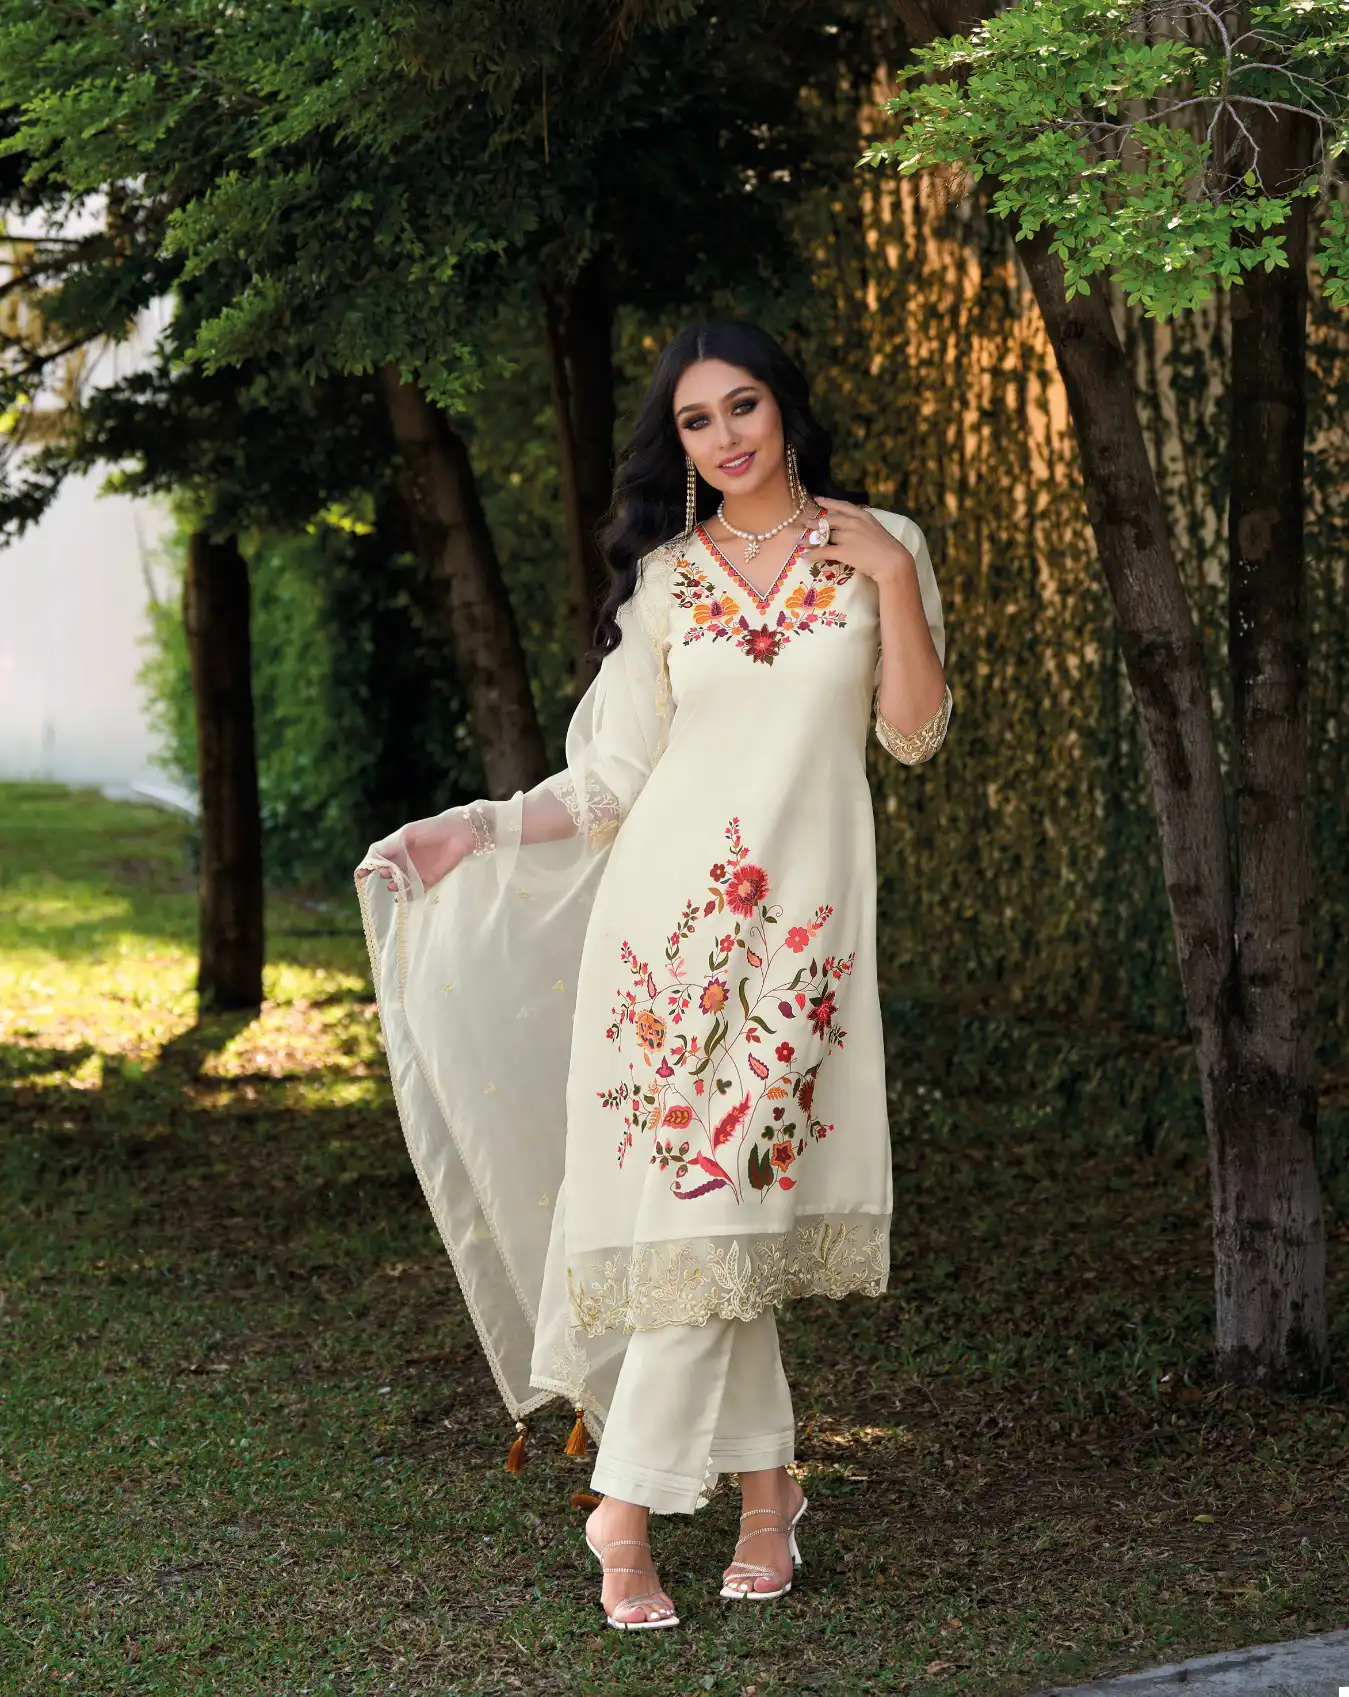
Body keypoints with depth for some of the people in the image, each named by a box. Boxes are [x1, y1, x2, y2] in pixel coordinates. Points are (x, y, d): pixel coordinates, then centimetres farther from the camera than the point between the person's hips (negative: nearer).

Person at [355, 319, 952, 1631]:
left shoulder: (878, 548, 10)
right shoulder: (665, 577, 9)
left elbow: (914, 733, 5)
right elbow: (614, 778, 8)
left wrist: (896, 580, -4)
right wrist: (470, 832, -1)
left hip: (803, 919, 0)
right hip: (673, 905, 1)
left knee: (722, 1195, -5)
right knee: (701, 1198, -5)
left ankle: (628, 1502, 4)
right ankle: (766, 1484, 7)